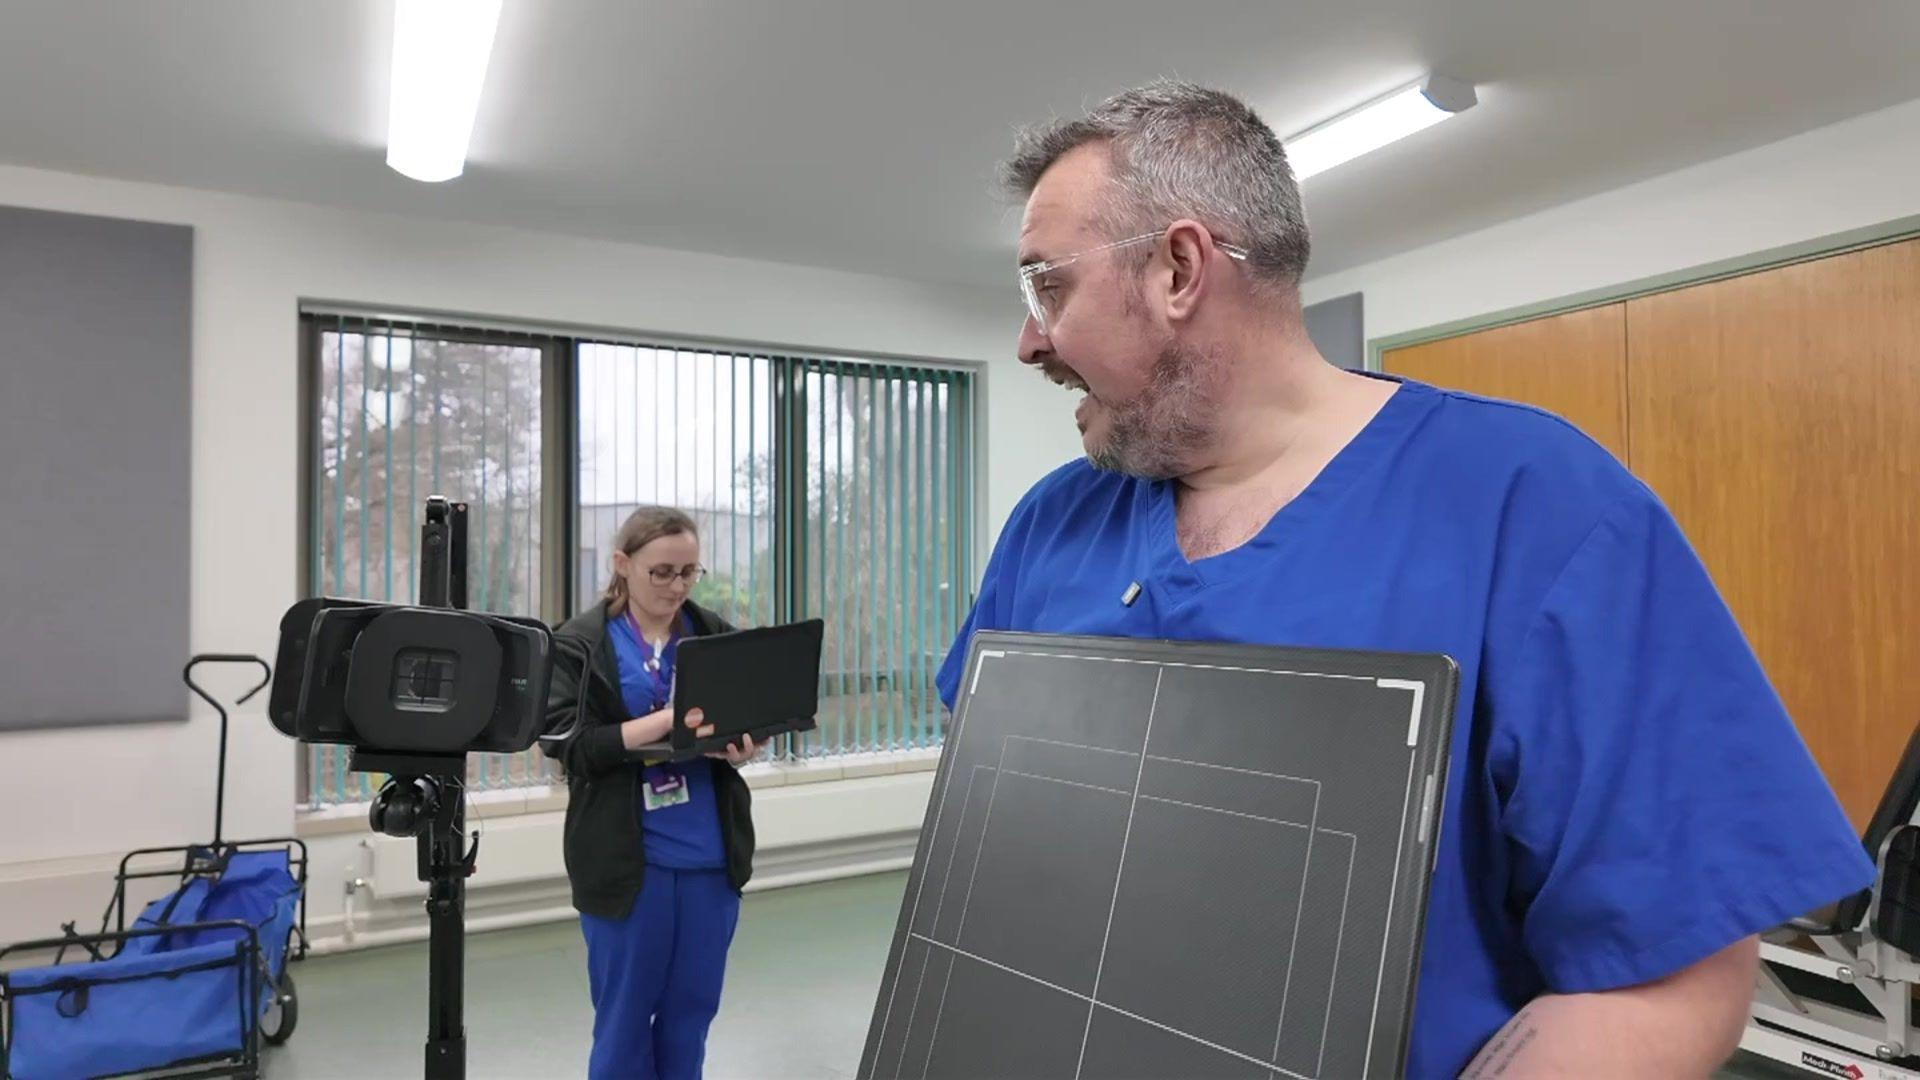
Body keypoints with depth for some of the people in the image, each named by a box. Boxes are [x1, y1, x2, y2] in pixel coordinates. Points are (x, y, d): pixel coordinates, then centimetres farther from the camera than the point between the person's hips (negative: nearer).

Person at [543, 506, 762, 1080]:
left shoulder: (715, 634, 5)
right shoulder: (580, 644, -4)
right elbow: (570, 744, -12)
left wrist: (740, 747, -15)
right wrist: (663, 721, -25)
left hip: (711, 853, 3)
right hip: (627, 858, -3)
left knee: (692, 1009, 14)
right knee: (625, 1014, 10)